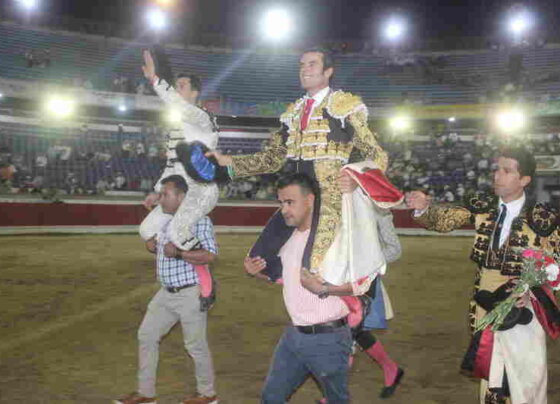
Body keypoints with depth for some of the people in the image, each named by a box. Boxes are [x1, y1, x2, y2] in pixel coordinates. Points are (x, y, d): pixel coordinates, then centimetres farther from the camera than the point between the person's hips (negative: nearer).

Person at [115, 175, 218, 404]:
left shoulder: (199, 220, -15)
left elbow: (210, 255, -24)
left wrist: (177, 253, -26)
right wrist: (153, 247, 5)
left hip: (190, 293, -8)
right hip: (166, 293, 8)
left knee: (195, 344, 2)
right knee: (146, 336, 10)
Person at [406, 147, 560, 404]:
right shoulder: (481, 206, -1)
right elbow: (445, 219, -12)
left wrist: (533, 290, -18)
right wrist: (424, 208, -33)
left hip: (522, 312, -3)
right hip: (485, 308, 3)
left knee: (527, 380, 6)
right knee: (489, 375, 17)